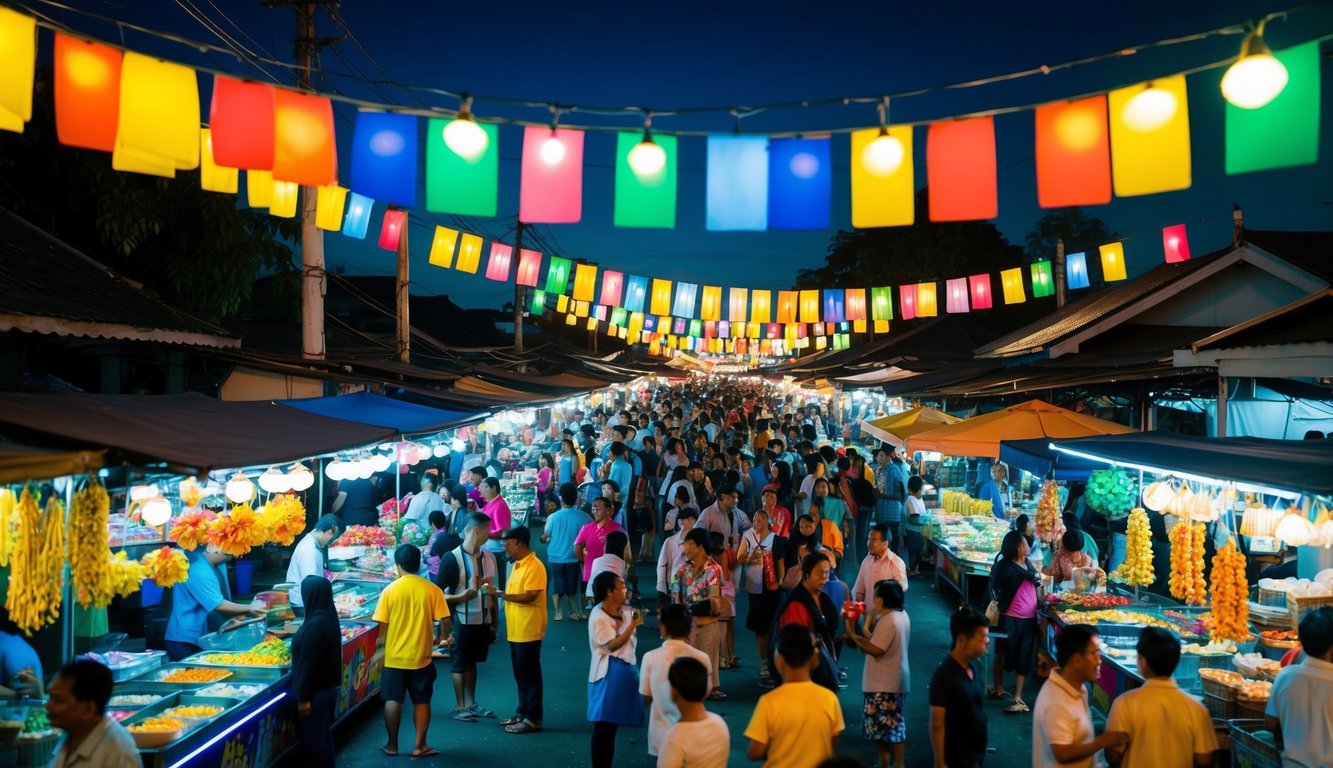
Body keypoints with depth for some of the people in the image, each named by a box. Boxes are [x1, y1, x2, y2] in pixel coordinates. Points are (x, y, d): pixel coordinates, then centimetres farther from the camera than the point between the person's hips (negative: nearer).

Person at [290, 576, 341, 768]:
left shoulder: (315, 624, -24)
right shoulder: (329, 617, 4)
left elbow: (308, 664, -22)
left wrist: (303, 697, -18)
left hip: (316, 692, -9)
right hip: (329, 688, 9)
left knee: (312, 740, 3)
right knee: (323, 736, 18)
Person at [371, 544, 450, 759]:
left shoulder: (390, 590, -7)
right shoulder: (432, 590, -7)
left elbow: (383, 625, -3)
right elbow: (444, 621, -7)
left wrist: (379, 650, 12)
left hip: (394, 656, 0)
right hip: (421, 656, 0)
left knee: (393, 700, 11)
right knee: (421, 701, 11)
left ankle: (391, 745, 19)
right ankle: (419, 746, 14)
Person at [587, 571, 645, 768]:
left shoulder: (624, 610, 6)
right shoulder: (598, 617, -16)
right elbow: (612, 645, -24)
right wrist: (632, 625, -29)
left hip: (625, 670, 8)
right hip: (609, 674, -8)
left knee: (612, 723, 15)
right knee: (604, 725, -1)